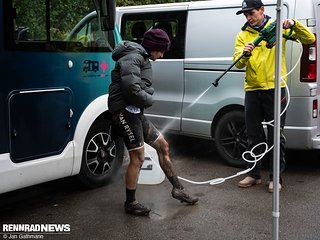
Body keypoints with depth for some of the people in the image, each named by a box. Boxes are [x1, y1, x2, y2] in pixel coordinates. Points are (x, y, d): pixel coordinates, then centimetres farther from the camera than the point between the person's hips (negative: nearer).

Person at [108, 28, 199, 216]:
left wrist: (147, 99, 0)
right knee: (138, 158, -6)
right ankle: (130, 203, 8)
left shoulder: (143, 59, 21)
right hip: (126, 111, -11)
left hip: (136, 112, 11)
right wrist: (149, 100, -10)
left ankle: (178, 189, 23)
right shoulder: (132, 58, -13)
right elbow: (132, 88, -26)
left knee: (162, 145, 13)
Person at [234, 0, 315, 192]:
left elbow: (310, 39, -1)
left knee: (276, 135, 2)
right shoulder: (243, 35, 7)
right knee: (254, 135, 11)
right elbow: (238, 63, -4)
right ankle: (254, 174, 23)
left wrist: (294, 25, -17)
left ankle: (276, 177, 13)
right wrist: (244, 54, -26)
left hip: (275, 90, -3)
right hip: (252, 91, 3)